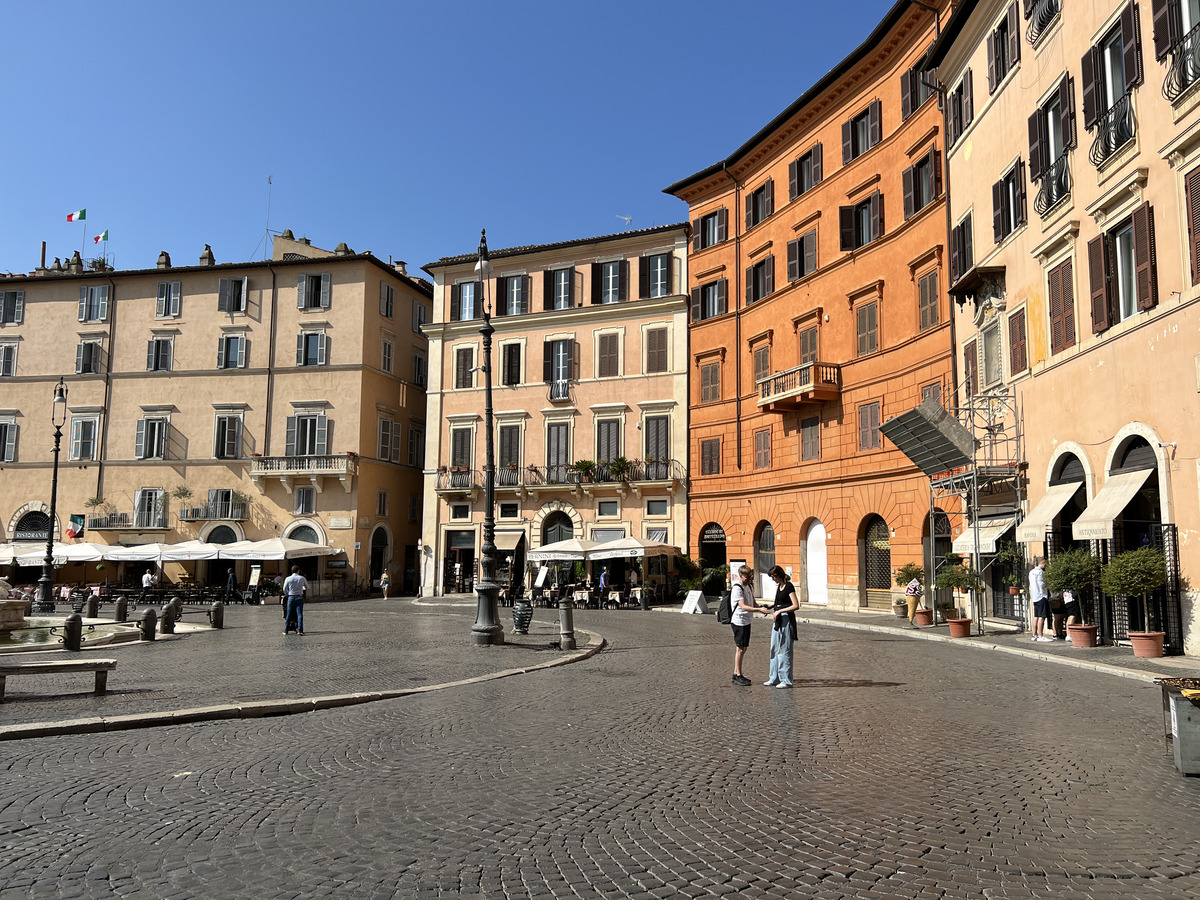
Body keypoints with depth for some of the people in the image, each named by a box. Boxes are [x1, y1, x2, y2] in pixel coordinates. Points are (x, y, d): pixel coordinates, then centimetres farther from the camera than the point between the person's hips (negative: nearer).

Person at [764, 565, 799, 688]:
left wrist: (779, 611, -19)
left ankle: (786, 680, 4)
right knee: (774, 649, 12)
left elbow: (796, 606, -20)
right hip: (778, 619, 9)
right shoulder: (778, 586, 13)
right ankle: (775, 678, 20)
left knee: (784, 650, -4)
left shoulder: (789, 586, -13)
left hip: (786, 619, -9)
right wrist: (770, 608, 12)